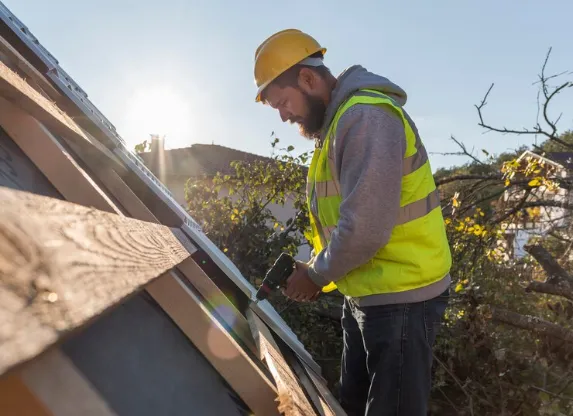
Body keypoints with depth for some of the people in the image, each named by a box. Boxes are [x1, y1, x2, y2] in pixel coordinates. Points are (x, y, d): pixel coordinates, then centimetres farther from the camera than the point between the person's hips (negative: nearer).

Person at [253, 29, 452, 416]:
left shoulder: (365, 117, -21)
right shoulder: (339, 121, 11)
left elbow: (366, 229, -28)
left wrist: (316, 275, -12)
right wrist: (318, 270, 5)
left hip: (401, 298, -10)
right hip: (367, 293, 10)